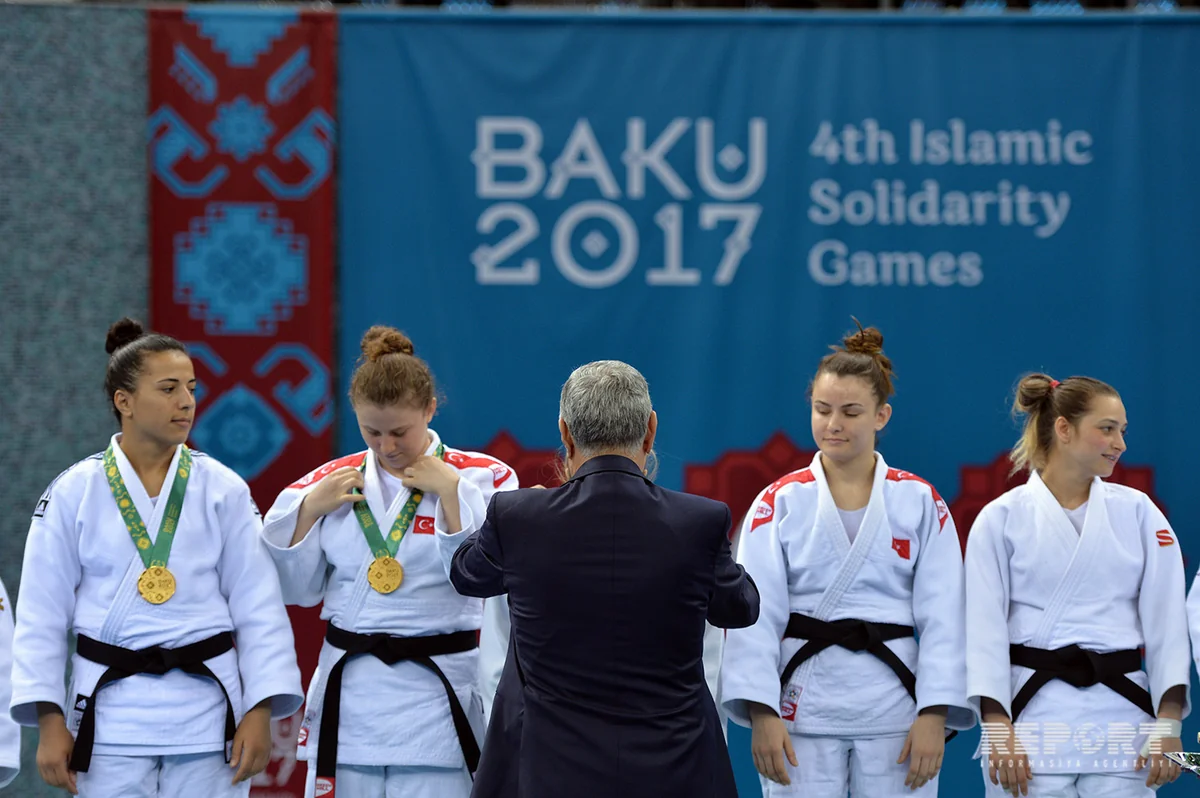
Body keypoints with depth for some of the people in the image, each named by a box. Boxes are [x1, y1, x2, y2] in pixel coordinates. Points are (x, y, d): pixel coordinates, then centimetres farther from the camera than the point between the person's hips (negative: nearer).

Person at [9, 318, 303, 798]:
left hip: (207, 715, 1)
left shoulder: (223, 489, 2)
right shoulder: (73, 493, 0)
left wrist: (261, 712, -3)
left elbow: (257, 609, 3)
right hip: (112, 717, -1)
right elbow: (42, 615, 2)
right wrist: (49, 721, -3)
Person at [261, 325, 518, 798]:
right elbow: (294, 589, 9)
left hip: (435, 703, -4)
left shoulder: (483, 478, -2)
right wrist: (309, 508, -3)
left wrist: (451, 492, -15)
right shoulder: (332, 482, 8)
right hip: (350, 699, 4)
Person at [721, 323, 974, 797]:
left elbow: (941, 617, 1)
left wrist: (934, 715, -8)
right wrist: (762, 713, -12)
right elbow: (757, 615, -3)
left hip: (895, 705, 0)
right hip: (805, 706, 0)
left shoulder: (920, 503, 5)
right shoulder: (779, 502, 4)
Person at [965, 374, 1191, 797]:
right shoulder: (1001, 519, 2)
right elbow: (985, 627, -1)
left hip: (1120, 711, 2)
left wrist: (1168, 724, -5)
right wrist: (997, 728, -9)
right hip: (1033, 711, -2)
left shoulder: (1138, 512, 7)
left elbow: (1166, 620, 4)